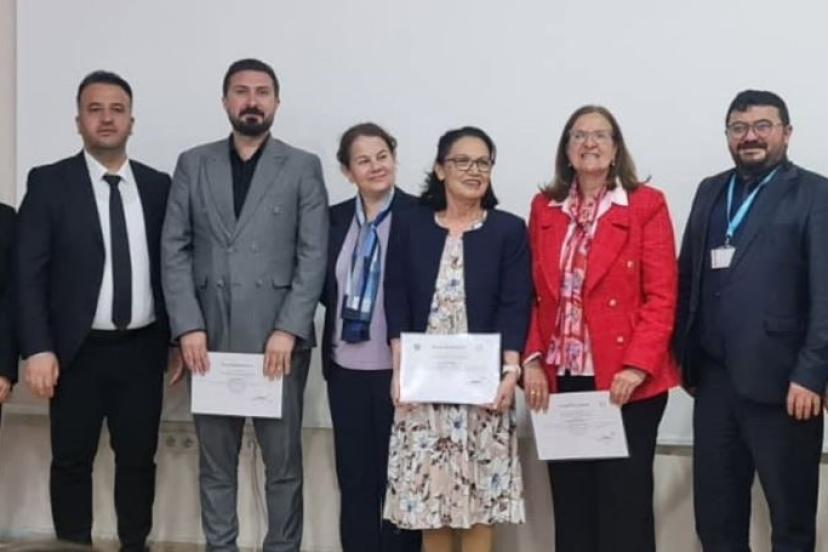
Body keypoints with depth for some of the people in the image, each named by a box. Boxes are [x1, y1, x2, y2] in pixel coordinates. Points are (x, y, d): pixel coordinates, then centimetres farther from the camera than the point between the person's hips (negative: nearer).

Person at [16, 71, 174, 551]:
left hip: (143, 348, 2)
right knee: (71, 460, 7)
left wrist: (179, 338, 7)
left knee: (139, 458, 11)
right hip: (79, 351, -2)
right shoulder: (49, 182, -3)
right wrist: (38, 349, -14)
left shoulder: (158, 185, 6)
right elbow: (29, 272, -6)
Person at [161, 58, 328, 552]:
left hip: (278, 338, -2)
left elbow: (314, 256, -2)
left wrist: (288, 330, -11)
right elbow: (175, 250, 5)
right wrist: (188, 326, -6)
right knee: (215, 463, 9)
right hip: (209, 337, 2)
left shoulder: (303, 168, 4)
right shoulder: (193, 164, 10)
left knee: (283, 462, 4)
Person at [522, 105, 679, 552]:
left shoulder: (646, 205, -2)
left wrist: (637, 367, -17)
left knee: (625, 505, 2)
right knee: (570, 506, 9)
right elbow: (535, 294, 9)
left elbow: (662, 297, -7)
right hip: (560, 379, 4)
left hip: (626, 382, -3)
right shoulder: (544, 208, 10)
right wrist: (532, 360, -3)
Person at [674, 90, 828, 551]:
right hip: (714, 378, 5)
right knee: (715, 514, 12)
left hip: (780, 381, -5)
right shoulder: (711, 191, 14)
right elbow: (688, 279, 13)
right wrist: (685, 358, 9)